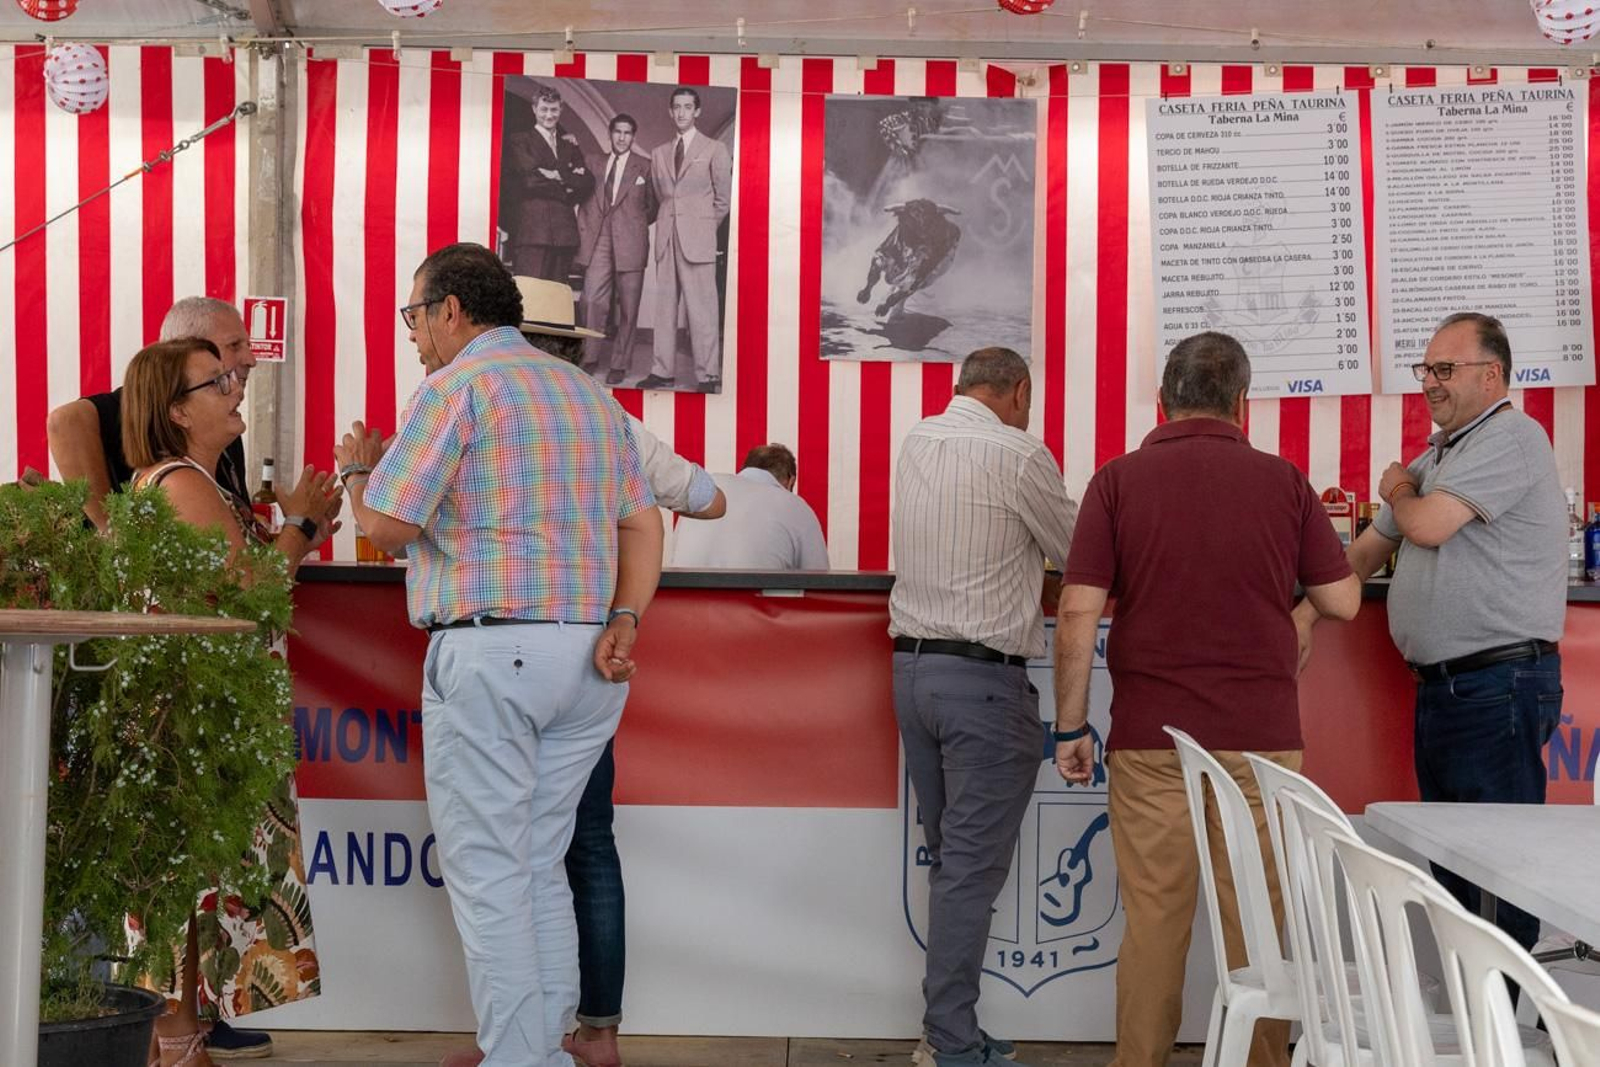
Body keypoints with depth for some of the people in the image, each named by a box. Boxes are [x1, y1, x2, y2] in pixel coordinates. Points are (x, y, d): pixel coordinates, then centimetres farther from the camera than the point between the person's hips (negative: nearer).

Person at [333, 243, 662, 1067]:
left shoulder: (456, 386, -6)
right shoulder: (590, 393, 18)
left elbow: (387, 527, -9)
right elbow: (642, 523, 12)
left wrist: (357, 471, 11)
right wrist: (624, 620, 2)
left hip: (488, 650, -8)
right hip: (584, 657, 8)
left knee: (487, 875, -1)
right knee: (539, 868, 14)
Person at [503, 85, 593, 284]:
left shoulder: (569, 145, 24)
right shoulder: (519, 140, 10)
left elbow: (587, 182, 13)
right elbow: (530, 178, -5)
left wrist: (560, 176, -4)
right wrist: (570, 176, 3)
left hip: (563, 229, 5)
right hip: (531, 228, -4)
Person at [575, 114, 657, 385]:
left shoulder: (644, 166, 8)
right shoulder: (595, 165, 17)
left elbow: (653, 207, 11)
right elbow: (585, 203, 16)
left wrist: (635, 225, 2)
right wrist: (584, 232, 6)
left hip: (630, 241, -2)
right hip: (599, 241, 2)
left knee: (628, 306, 0)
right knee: (592, 300, -9)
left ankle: (619, 365, 7)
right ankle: (589, 359, -1)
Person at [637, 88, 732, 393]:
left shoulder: (715, 149, 4)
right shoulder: (659, 154, 16)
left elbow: (724, 197, 6)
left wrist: (706, 226, 6)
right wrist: (666, 224, 11)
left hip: (697, 238, -5)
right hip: (666, 238, 5)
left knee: (701, 307, -8)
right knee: (665, 305, 3)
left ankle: (709, 376, -8)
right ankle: (663, 371, 7)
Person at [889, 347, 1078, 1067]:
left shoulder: (915, 443, 9)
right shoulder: (1018, 454, -11)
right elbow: (1080, 554, 1)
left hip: (911, 666, 7)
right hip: (983, 678, -7)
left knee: (947, 857, 14)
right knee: (973, 866, -2)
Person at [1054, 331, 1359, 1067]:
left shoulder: (1119, 481, -2)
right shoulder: (1283, 480, 1)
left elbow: (1078, 615, -7)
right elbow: (1342, 601, 7)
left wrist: (1070, 726, 1)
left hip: (1150, 737, -1)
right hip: (1260, 734, 1)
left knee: (1153, 918, 7)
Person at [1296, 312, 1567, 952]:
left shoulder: (1511, 438, -10)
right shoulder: (1437, 455, 20)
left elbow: (1427, 526, -20)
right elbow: (1370, 547, 24)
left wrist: (1398, 491, 2)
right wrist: (1305, 616, 16)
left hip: (1500, 679, -10)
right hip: (1440, 683, 10)